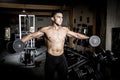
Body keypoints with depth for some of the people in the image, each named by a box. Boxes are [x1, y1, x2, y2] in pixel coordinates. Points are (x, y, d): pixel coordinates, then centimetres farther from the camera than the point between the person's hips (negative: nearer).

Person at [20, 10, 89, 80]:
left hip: (61, 58, 3)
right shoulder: (46, 30, -6)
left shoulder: (65, 29, 3)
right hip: (50, 58, -3)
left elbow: (77, 35, 13)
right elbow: (31, 35, -4)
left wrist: (89, 38, 15)